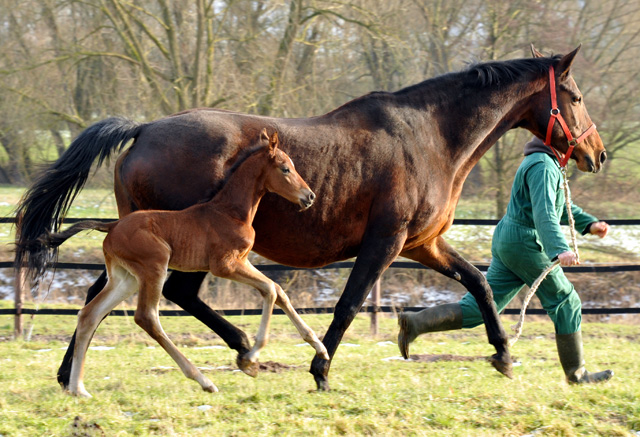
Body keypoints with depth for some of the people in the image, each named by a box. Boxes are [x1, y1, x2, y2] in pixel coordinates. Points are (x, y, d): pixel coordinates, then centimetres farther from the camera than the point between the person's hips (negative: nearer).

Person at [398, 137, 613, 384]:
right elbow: (544, 213, -28)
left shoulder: (547, 165, 20)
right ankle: (576, 373, 12)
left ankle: (414, 323, -9)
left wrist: (589, 224, 22)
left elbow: (558, 206, 32)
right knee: (565, 302, 3)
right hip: (526, 243, -10)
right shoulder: (543, 166, -14)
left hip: (506, 243, 10)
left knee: (478, 308, 4)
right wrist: (559, 249, -39)